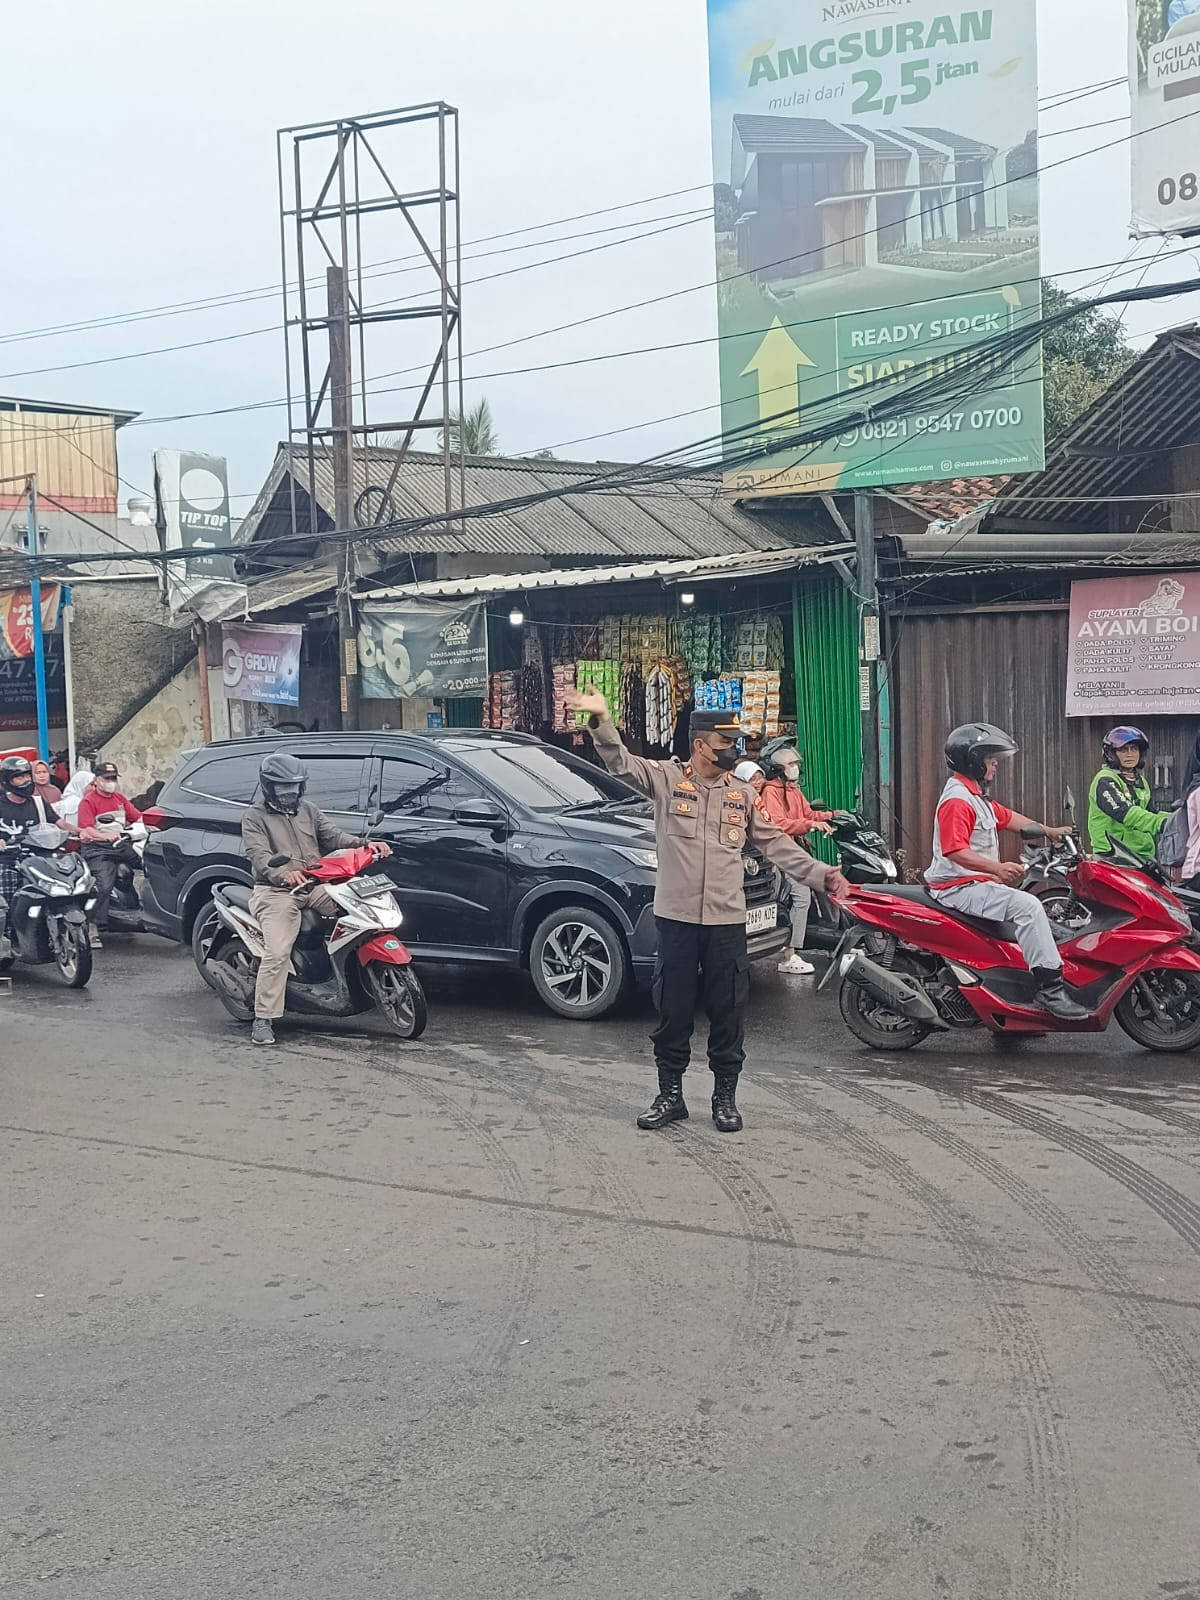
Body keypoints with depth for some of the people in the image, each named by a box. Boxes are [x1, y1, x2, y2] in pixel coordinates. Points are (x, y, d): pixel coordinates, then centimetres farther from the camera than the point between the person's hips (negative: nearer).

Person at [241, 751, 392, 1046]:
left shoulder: (308, 810, 22)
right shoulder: (255, 817, 3)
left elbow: (333, 835, 10)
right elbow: (259, 856, -12)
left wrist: (364, 844, -10)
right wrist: (283, 874, -34)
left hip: (315, 886, 5)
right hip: (276, 890, -5)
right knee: (277, 953, -22)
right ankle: (263, 1020, -19)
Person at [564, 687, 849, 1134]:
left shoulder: (742, 794, 9)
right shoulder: (666, 779, -1)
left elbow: (775, 844, 12)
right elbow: (621, 762, -14)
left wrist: (820, 874, 5)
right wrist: (601, 721, -31)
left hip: (727, 920, 2)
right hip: (676, 917, -2)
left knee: (728, 1013, 6)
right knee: (673, 1011, 6)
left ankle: (725, 1097, 17)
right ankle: (670, 1095, 17)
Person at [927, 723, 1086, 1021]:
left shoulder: (975, 796, 18)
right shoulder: (957, 799, -17)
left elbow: (1007, 817, 29)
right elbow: (955, 850, -28)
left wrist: (1052, 832, 28)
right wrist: (997, 868, -37)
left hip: (977, 884, 12)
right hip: (958, 887, -12)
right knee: (1027, 906, -26)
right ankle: (1050, 988, -27)